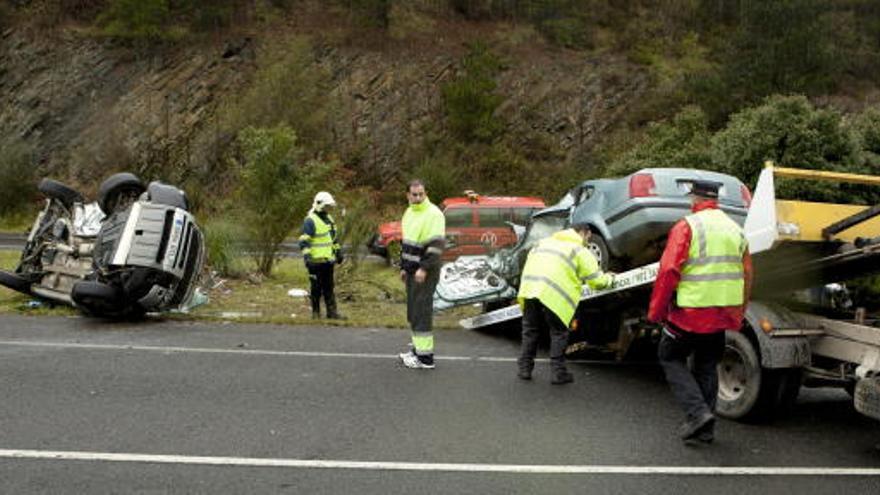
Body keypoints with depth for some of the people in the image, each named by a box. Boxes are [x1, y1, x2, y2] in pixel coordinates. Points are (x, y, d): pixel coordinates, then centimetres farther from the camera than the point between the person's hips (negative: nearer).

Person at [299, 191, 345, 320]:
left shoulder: (329, 219, 15)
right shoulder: (310, 221, -12)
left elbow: (334, 238, 25)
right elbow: (304, 241, -16)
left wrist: (338, 252, 23)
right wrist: (306, 256, -23)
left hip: (328, 260, 8)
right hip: (316, 261, -8)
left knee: (329, 288, 10)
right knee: (316, 288, 1)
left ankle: (332, 312, 12)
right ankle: (316, 312, 11)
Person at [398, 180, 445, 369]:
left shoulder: (434, 214, -14)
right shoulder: (409, 213, 14)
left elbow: (437, 245, -21)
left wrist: (424, 268, -23)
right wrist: (403, 267, 21)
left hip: (425, 271, -9)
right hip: (412, 270, 9)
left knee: (421, 311, -8)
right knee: (413, 310, 14)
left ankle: (425, 357, -3)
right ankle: (417, 347, 25)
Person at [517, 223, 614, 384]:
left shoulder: (545, 242, 27)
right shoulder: (581, 252, 8)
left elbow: (530, 260, 27)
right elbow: (596, 281, 8)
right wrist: (608, 278, 29)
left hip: (529, 288, 5)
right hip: (553, 296, -5)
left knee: (530, 330, 18)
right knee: (558, 333, 9)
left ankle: (524, 368, 21)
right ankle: (558, 372, 8)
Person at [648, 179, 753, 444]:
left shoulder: (687, 226, -9)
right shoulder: (735, 229, 11)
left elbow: (668, 271, -16)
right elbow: (746, 275, 13)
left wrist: (656, 311, -7)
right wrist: (738, 314, 22)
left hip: (690, 312, -6)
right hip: (723, 314, 6)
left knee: (670, 357, 10)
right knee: (707, 367, 17)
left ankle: (697, 412, -4)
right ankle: (705, 429, 21)